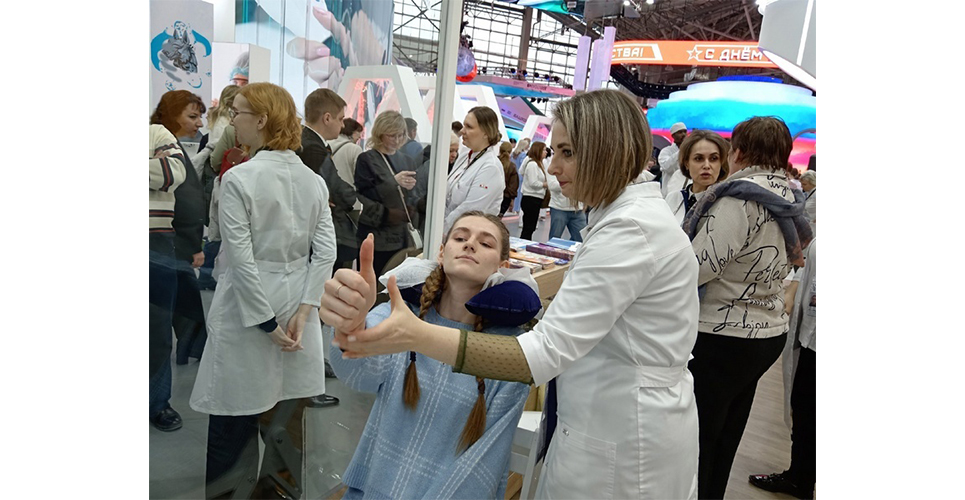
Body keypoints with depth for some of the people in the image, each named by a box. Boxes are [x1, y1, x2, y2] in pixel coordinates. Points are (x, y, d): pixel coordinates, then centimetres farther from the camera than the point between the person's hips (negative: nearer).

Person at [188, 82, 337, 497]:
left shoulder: (238, 178, -13)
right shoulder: (313, 180, 2)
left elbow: (241, 259, -16)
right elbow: (325, 252, -3)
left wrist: (267, 322, -11)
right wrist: (302, 311, -3)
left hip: (248, 304, -5)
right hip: (297, 300, 5)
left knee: (235, 414, 8)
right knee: (289, 411, 14)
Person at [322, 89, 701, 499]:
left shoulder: (629, 229, -26)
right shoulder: (636, 211, 8)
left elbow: (547, 352, -34)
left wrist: (417, 335, -41)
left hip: (621, 440, -10)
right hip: (623, 423, 10)